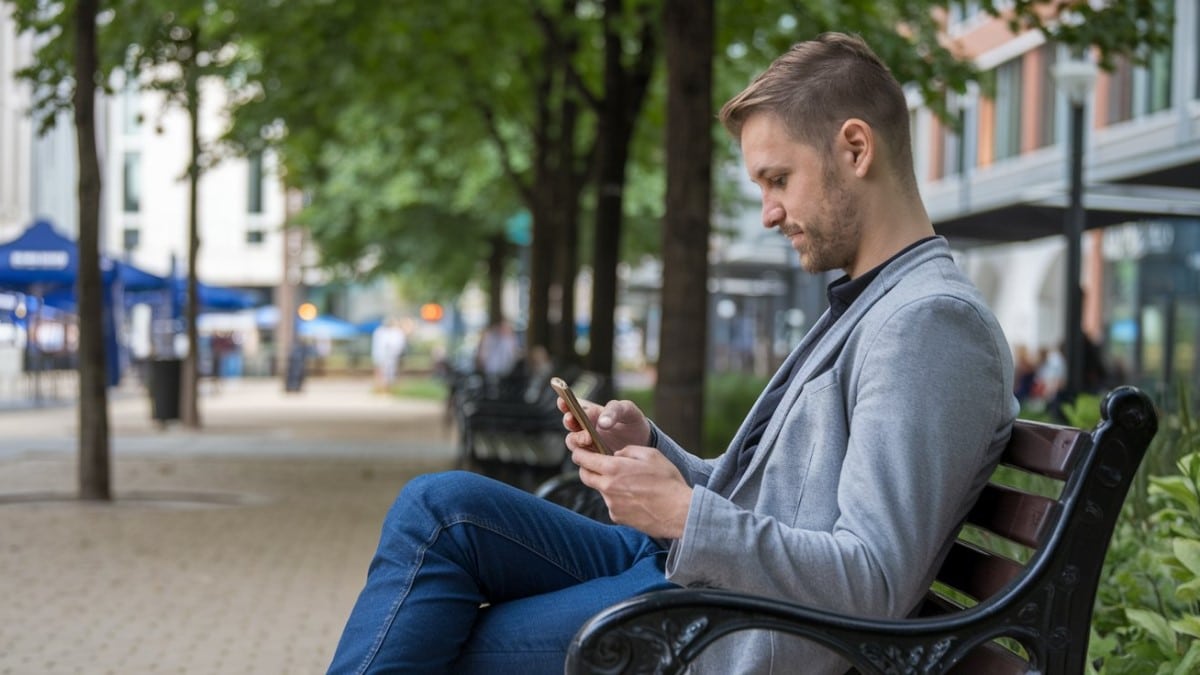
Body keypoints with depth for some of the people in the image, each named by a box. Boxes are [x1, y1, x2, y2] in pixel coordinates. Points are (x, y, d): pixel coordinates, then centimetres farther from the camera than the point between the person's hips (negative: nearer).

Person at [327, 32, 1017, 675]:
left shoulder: (933, 320, -15)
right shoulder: (865, 307, 18)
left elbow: (876, 584, -23)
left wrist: (683, 513, -22)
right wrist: (649, 447, 2)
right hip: (686, 566, 10)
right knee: (441, 505, -2)